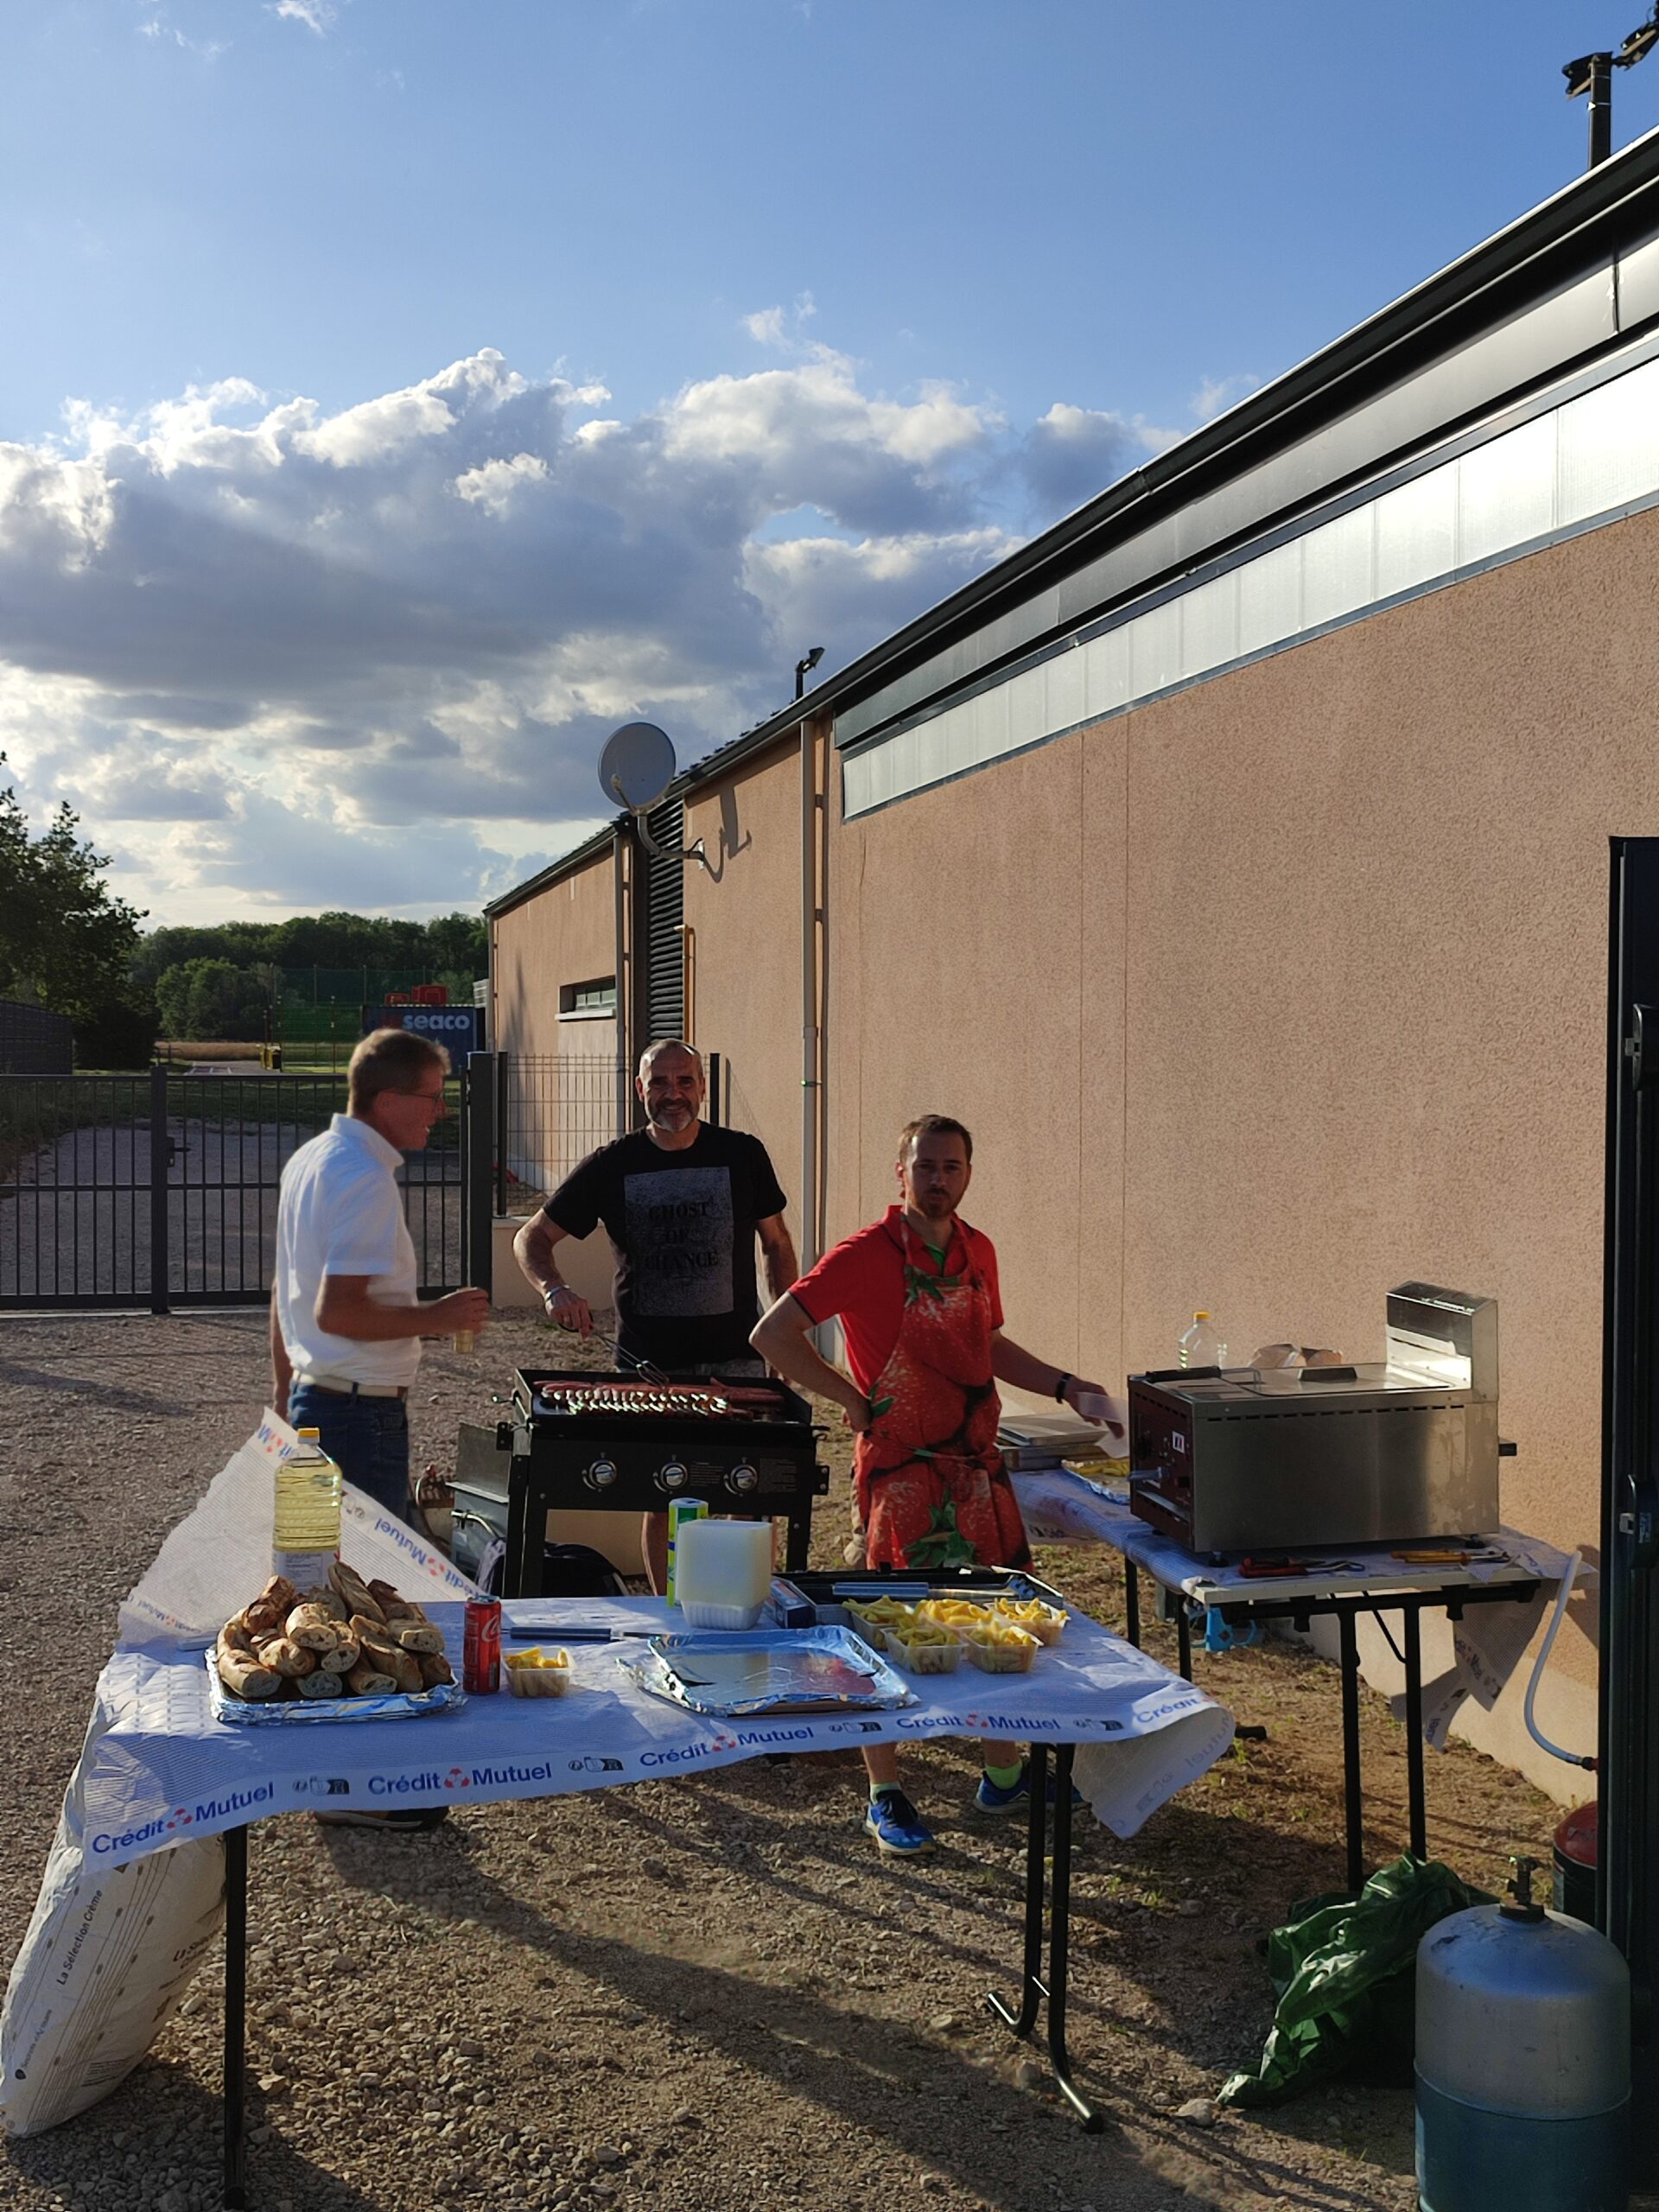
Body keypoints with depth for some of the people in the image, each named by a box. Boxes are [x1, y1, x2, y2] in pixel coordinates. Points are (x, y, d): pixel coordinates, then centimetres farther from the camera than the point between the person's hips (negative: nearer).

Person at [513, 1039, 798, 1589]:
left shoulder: (742, 1155, 3)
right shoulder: (612, 1165, 1)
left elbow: (776, 1245, 13)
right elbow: (532, 1237, 5)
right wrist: (554, 1287, -16)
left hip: (735, 1358, 0)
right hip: (647, 1365, 0)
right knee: (663, 1500, 5)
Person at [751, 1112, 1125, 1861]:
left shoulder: (977, 1252, 9)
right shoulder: (866, 1255, -13)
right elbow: (773, 1335, -15)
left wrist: (1067, 1388, 14)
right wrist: (853, 1397, -12)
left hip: (976, 1463, 7)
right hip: (901, 1469, -7)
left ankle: (1003, 1773, 28)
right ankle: (884, 1798, 13)